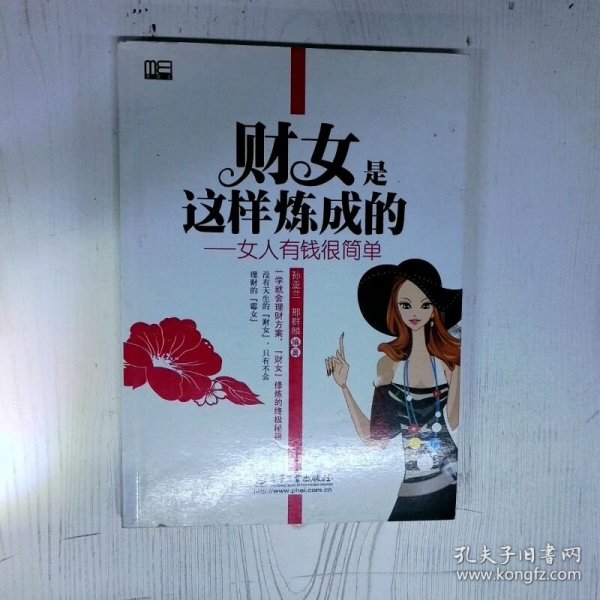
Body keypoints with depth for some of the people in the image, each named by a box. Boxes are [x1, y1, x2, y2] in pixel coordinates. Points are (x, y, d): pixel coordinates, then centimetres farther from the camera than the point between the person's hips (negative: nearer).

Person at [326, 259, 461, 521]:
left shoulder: (450, 358, -6)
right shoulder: (389, 364, -2)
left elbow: (453, 421, -19)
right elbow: (375, 440, -8)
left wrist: (457, 369, -22)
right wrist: (344, 386, -12)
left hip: (455, 484, -1)